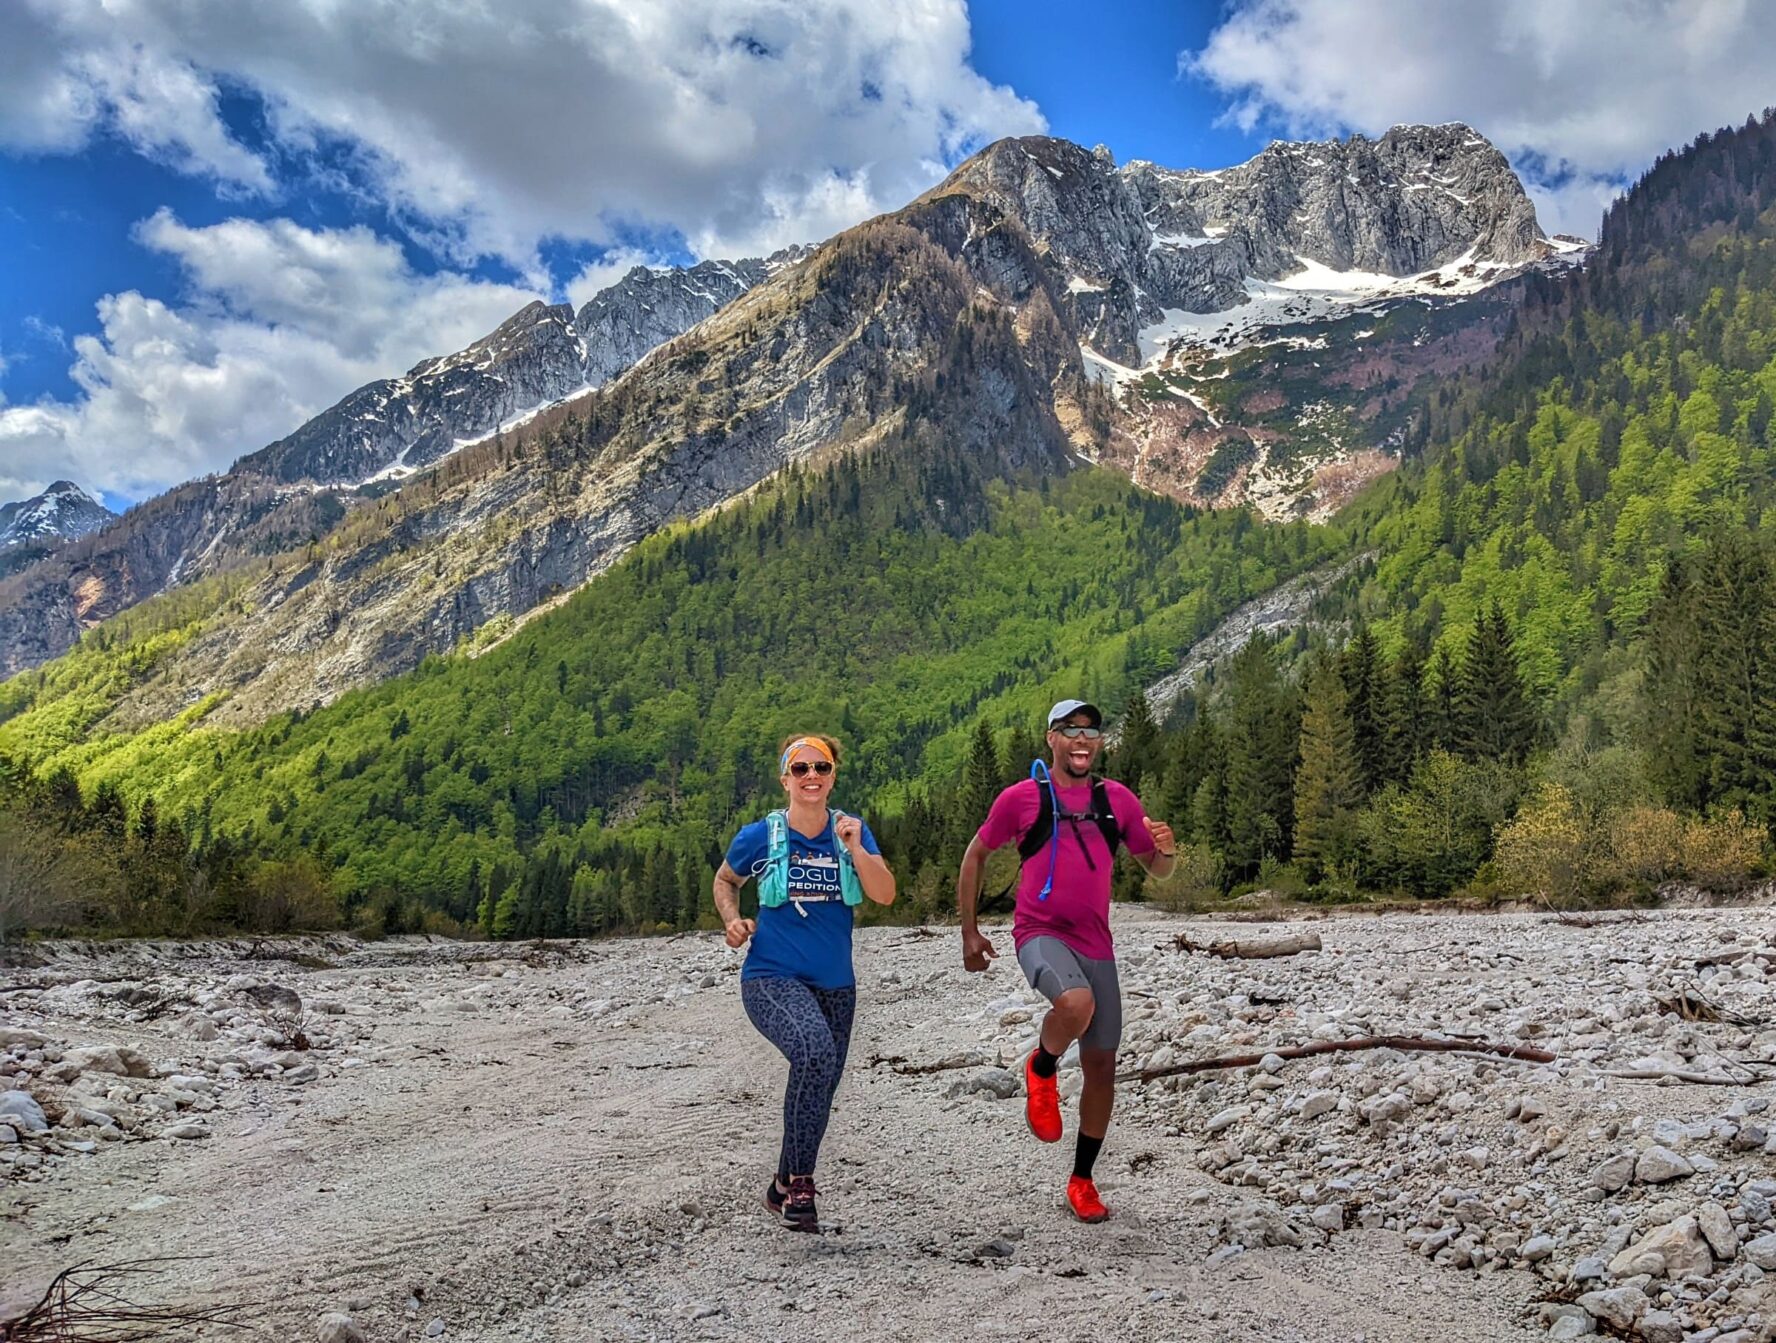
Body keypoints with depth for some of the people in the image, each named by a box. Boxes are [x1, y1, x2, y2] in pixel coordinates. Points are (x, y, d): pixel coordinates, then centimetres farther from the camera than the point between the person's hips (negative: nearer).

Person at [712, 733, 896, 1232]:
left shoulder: (852, 831, 2)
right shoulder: (760, 836, -4)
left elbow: (885, 896, -8)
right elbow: (725, 881, 14)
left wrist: (855, 848, -19)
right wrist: (732, 920, -4)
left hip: (835, 985, 4)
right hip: (772, 979, -4)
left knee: (820, 1094, 11)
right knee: (815, 1050, -32)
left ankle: (786, 1189, 36)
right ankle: (797, 1180, -16)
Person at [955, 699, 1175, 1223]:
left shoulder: (1117, 799, 8)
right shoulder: (1021, 797, -2)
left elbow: (1157, 869, 15)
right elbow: (975, 856, 8)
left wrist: (1166, 848, -10)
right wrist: (969, 930, 5)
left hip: (1096, 944, 4)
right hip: (1040, 933, -4)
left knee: (1101, 1065, 7)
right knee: (1077, 1003, -35)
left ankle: (1081, 1181, 25)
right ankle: (1041, 1071, -2)